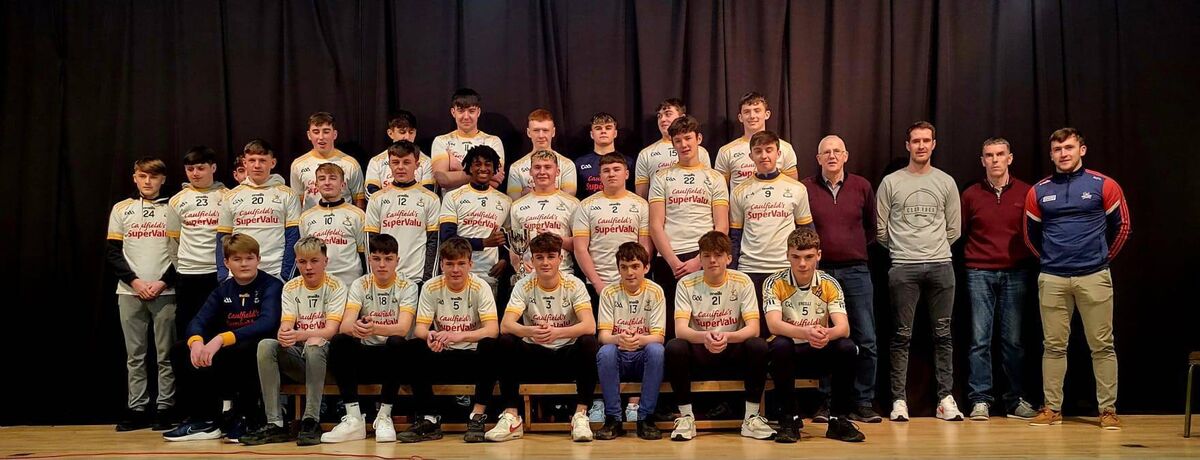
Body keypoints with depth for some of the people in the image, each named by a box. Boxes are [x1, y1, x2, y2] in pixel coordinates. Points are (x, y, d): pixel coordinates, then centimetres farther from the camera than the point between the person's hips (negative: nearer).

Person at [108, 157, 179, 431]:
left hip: (165, 292, -2)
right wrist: (134, 281, -7)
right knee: (134, 355, 5)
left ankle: (164, 409, 5)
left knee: (165, 355, 0)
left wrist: (164, 282, -10)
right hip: (129, 292, 2)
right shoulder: (121, 209, 11)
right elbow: (113, 253, 7)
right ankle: (137, 410, 10)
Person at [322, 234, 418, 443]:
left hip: (391, 356, -2)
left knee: (398, 343, -34)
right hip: (364, 356, 2)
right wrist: (355, 328, -41)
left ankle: (384, 416, -20)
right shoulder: (360, 285, 0)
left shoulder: (407, 287, -4)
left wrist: (375, 328, -42)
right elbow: (344, 325, -15)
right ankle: (353, 418, -22)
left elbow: (403, 328, -20)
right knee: (338, 341, -26)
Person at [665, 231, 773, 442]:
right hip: (699, 354, 0)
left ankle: (751, 418, -14)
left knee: (758, 346, -29)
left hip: (733, 353, 1)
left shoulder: (742, 282, -6)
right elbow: (680, 329, -17)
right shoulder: (687, 284, -7)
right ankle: (686, 417, -14)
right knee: (674, 347, -30)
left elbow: (753, 328, -14)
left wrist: (727, 337, -35)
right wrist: (704, 336, -40)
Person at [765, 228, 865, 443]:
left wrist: (828, 334, -43)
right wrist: (806, 332, -46)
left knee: (847, 347, -28)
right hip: (788, 352, -2)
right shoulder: (775, 283, -11)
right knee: (780, 345, -36)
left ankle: (839, 419, -12)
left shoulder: (829, 284, -5)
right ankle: (789, 419, -21)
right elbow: (774, 324, -26)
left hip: (819, 352, 2)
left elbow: (844, 327, -17)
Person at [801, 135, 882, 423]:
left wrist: (859, 248, 12)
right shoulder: (805, 188, 0)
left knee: (866, 341, 1)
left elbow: (871, 226, 18)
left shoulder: (861, 186, 6)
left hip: (856, 271, 2)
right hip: (820, 271, -1)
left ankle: (863, 404, 10)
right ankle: (826, 403, 14)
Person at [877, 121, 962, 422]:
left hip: (940, 265, 2)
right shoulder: (891, 182, 4)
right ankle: (899, 399, 7)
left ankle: (946, 398, 12)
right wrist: (902, 250, 9)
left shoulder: (946, 182, 10)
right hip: (903, 268, -2)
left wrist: (936, 250, 12)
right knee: (902, 335, 1)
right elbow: (881, 230, 5)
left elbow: (954, 229, 14)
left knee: (943, 334, 5)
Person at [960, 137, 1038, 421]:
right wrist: (973, 257, 3)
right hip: (980, 273, 0)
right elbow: (961, 233, 11)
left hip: (1015, 273, 0)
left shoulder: (1025, 193, 5)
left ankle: (1016, 400, 14)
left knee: (1013, 339, 5)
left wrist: (1028, 260, 1)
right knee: (980, 339, -1)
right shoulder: (970, 195, 6)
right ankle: (980, 400, 4)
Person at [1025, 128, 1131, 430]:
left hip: (1094, 277, -2)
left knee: (1102, 345, 1)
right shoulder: (1038, 192, 7)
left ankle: (1108, 410, 9)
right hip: (1052, 280, 2)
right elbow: (1031, 235, 17)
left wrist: (1102, 258, 12)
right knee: (1054, 345, 5)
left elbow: (1121, 227, 9)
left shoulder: (1104, 186, 1)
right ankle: (1052, 408, 11)